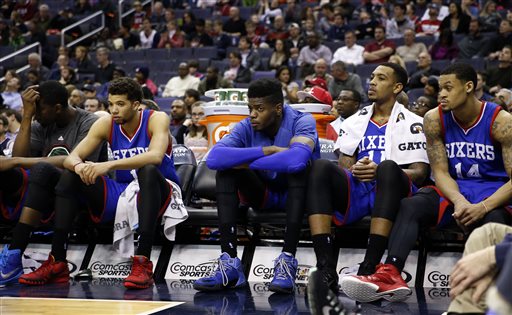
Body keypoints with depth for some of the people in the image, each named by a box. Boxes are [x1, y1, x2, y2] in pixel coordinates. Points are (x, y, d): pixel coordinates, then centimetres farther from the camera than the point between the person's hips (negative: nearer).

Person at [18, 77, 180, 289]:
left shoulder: (156, 120, -14)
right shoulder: (106, 124, -2)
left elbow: (155, 156, -35)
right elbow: (71, 158, -7)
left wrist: (109, 165, -45)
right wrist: (78, 165, -33)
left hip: (156, 192, -5)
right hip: (122, 192, 5)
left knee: (148, 171, -38)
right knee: (70, 176, -12)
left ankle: (143, 263, -45)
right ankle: (57, 262, -16)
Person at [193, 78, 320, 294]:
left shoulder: (301, 121, -21)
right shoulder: (246, 127, -11)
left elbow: (297, 159, -44)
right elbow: (213, 158, -30)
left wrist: (248, 162, -31)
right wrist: (267, 151, -34)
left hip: (299, 194, -4)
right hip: (265, 194, 4)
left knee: (297, 165, -34)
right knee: (225, 170, -20)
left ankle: (288, 260, -37)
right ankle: (230, 263, -29)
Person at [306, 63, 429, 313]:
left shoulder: (412, 123, 12)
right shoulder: (354, 122, 24)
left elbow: (420, 173, 2)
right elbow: (344, 166, 16)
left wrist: (379, 172, -15)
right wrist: (354, 170, -9)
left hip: (391, 190, -3)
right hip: (354, 191, 3)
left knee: (388, 167, -36)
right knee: (320, 167, -25)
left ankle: (369, 269, -44)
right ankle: (326, 272, -39)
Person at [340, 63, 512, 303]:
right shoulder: (435, 119, 0)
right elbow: (440, 172, -2)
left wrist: (483, 207, -31)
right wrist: (459, 201, -24)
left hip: (493, 191, -3)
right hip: (453, 189, 3)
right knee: (410, 205, -27)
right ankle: (390, 273, -47)